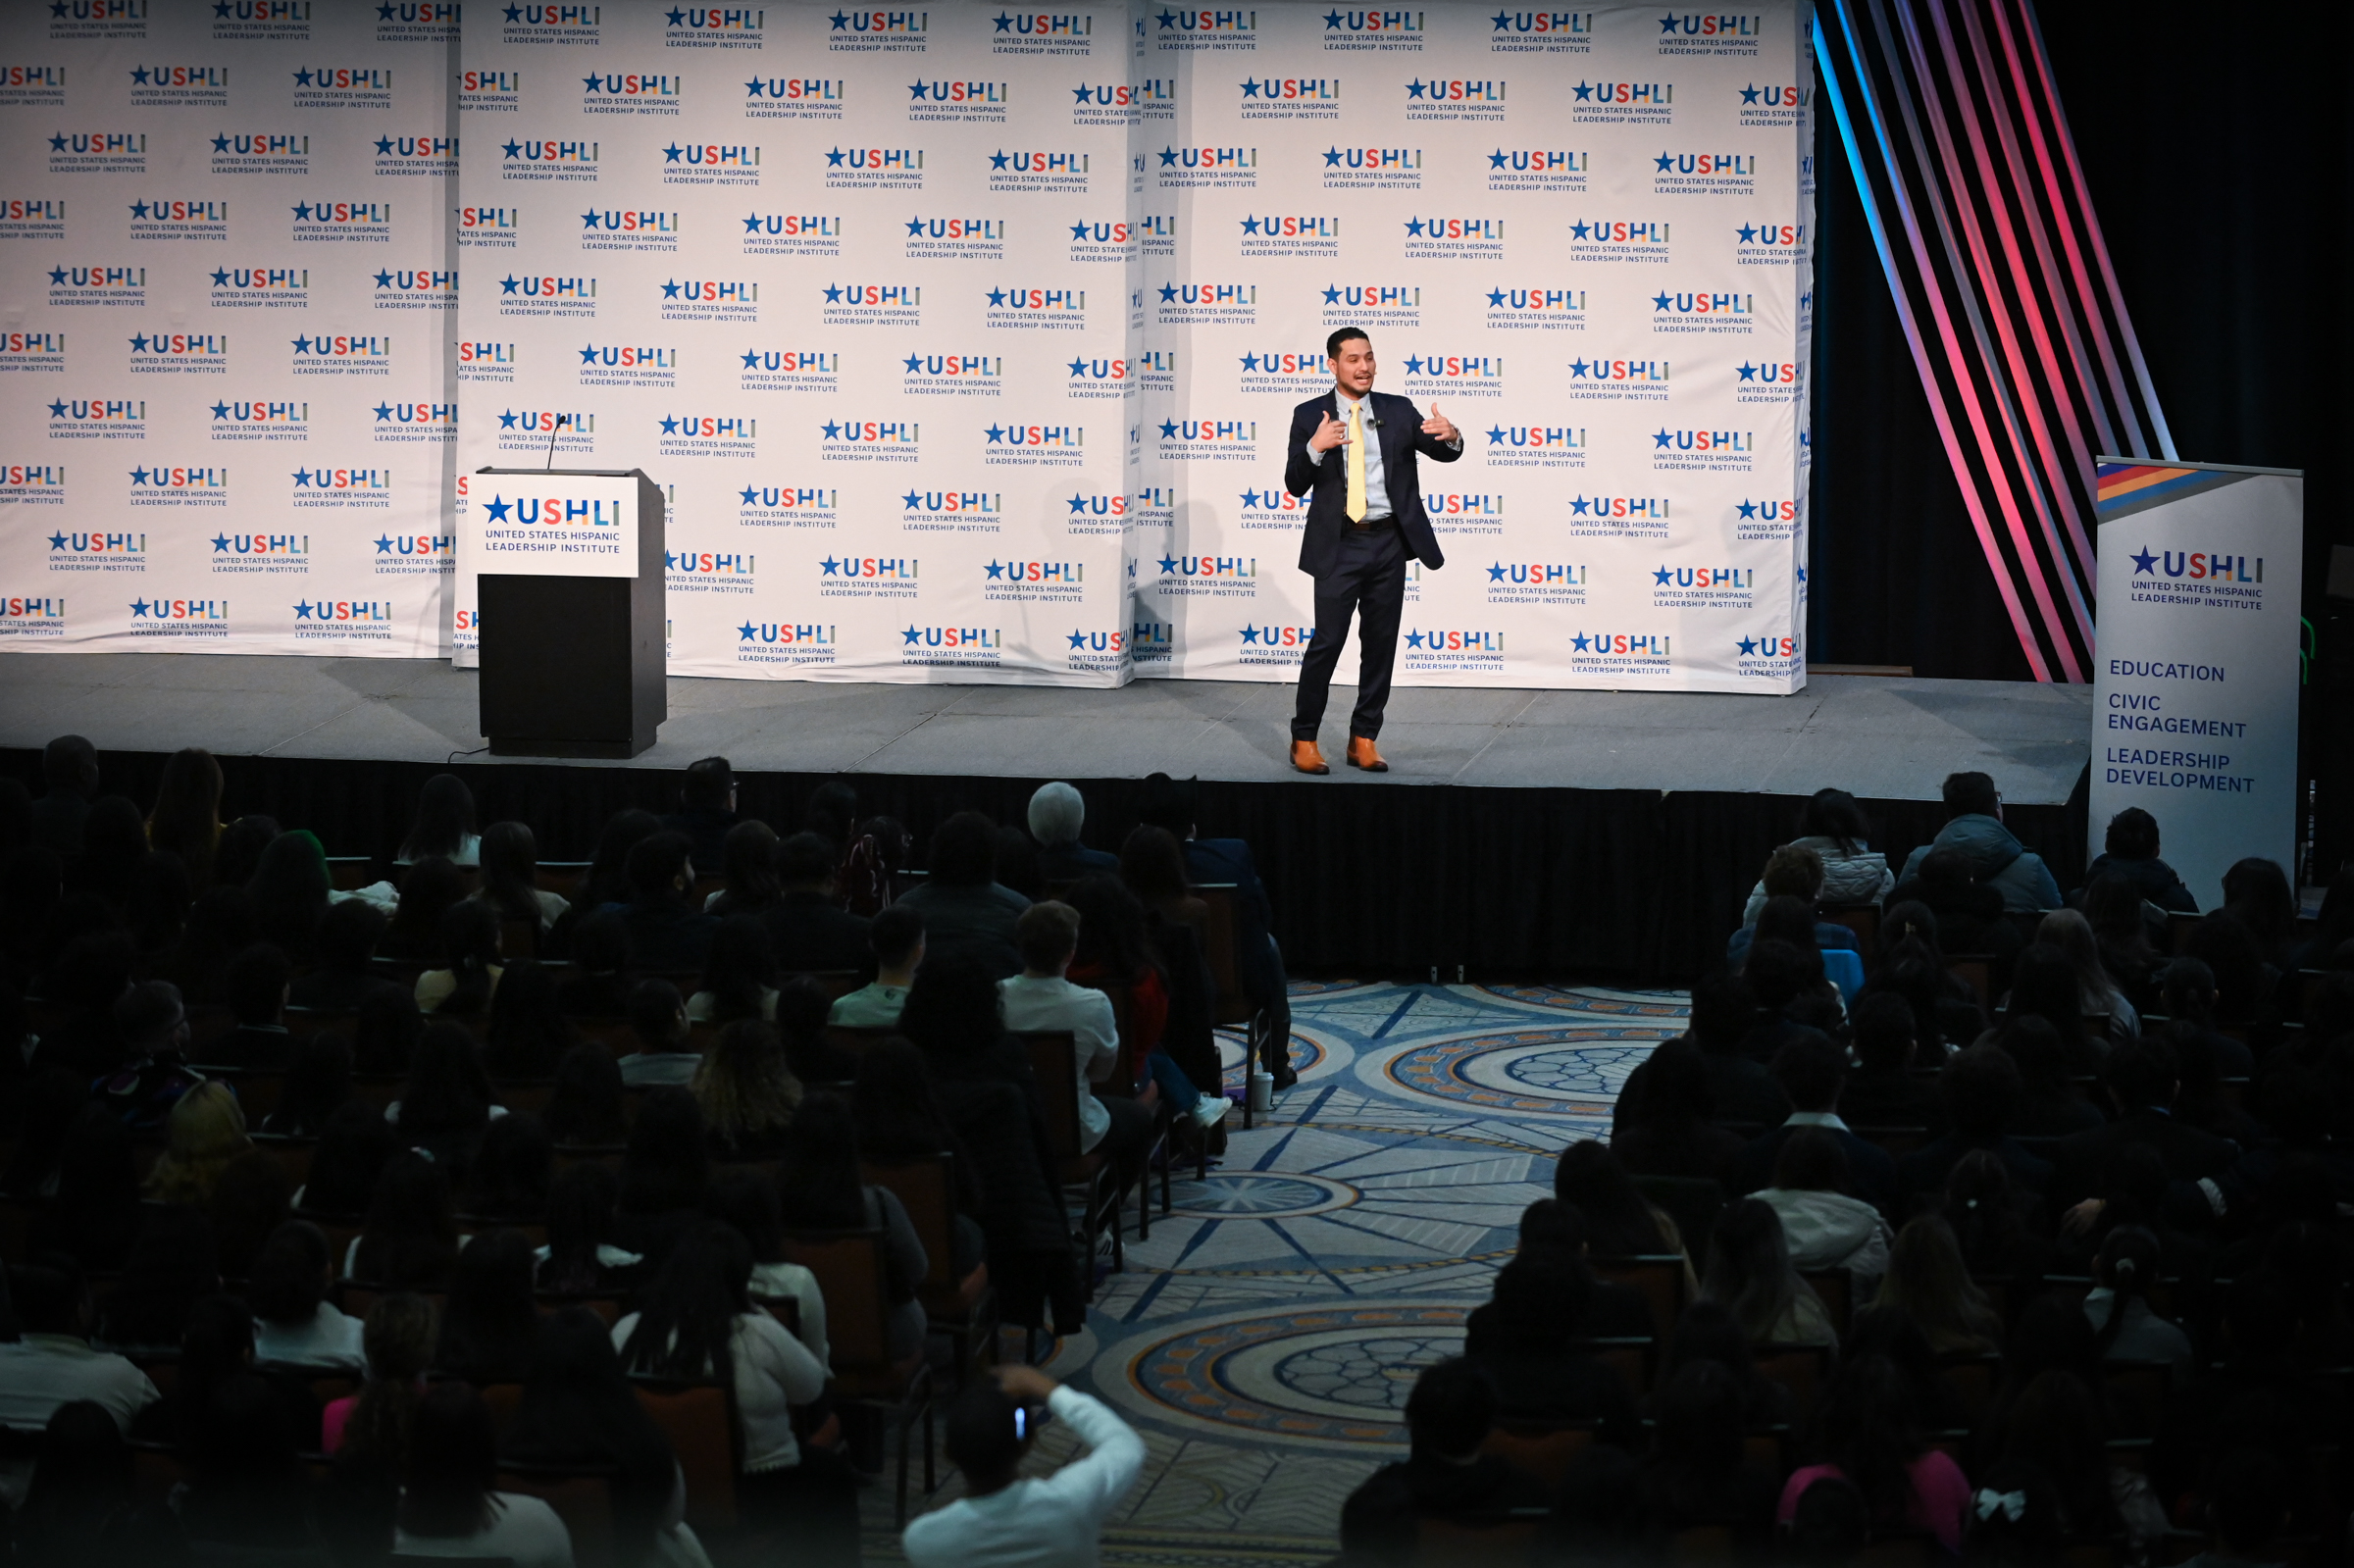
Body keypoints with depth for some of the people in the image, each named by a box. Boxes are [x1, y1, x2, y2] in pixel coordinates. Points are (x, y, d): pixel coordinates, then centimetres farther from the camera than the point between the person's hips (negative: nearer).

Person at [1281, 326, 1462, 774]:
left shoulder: (1398, 411, 8)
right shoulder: (1310, 416, 1)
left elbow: (1444, 452, 4)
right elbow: (1295, 485, -4)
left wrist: (1451, 436, -20)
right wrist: (1314, 447, -23)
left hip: (1389, 542, 3)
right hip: (1339, 544, -3)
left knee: (1380, 644, 7)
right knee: (1327, 641, -6)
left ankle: (1364, 740, 15)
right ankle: (1304, 739, 4)